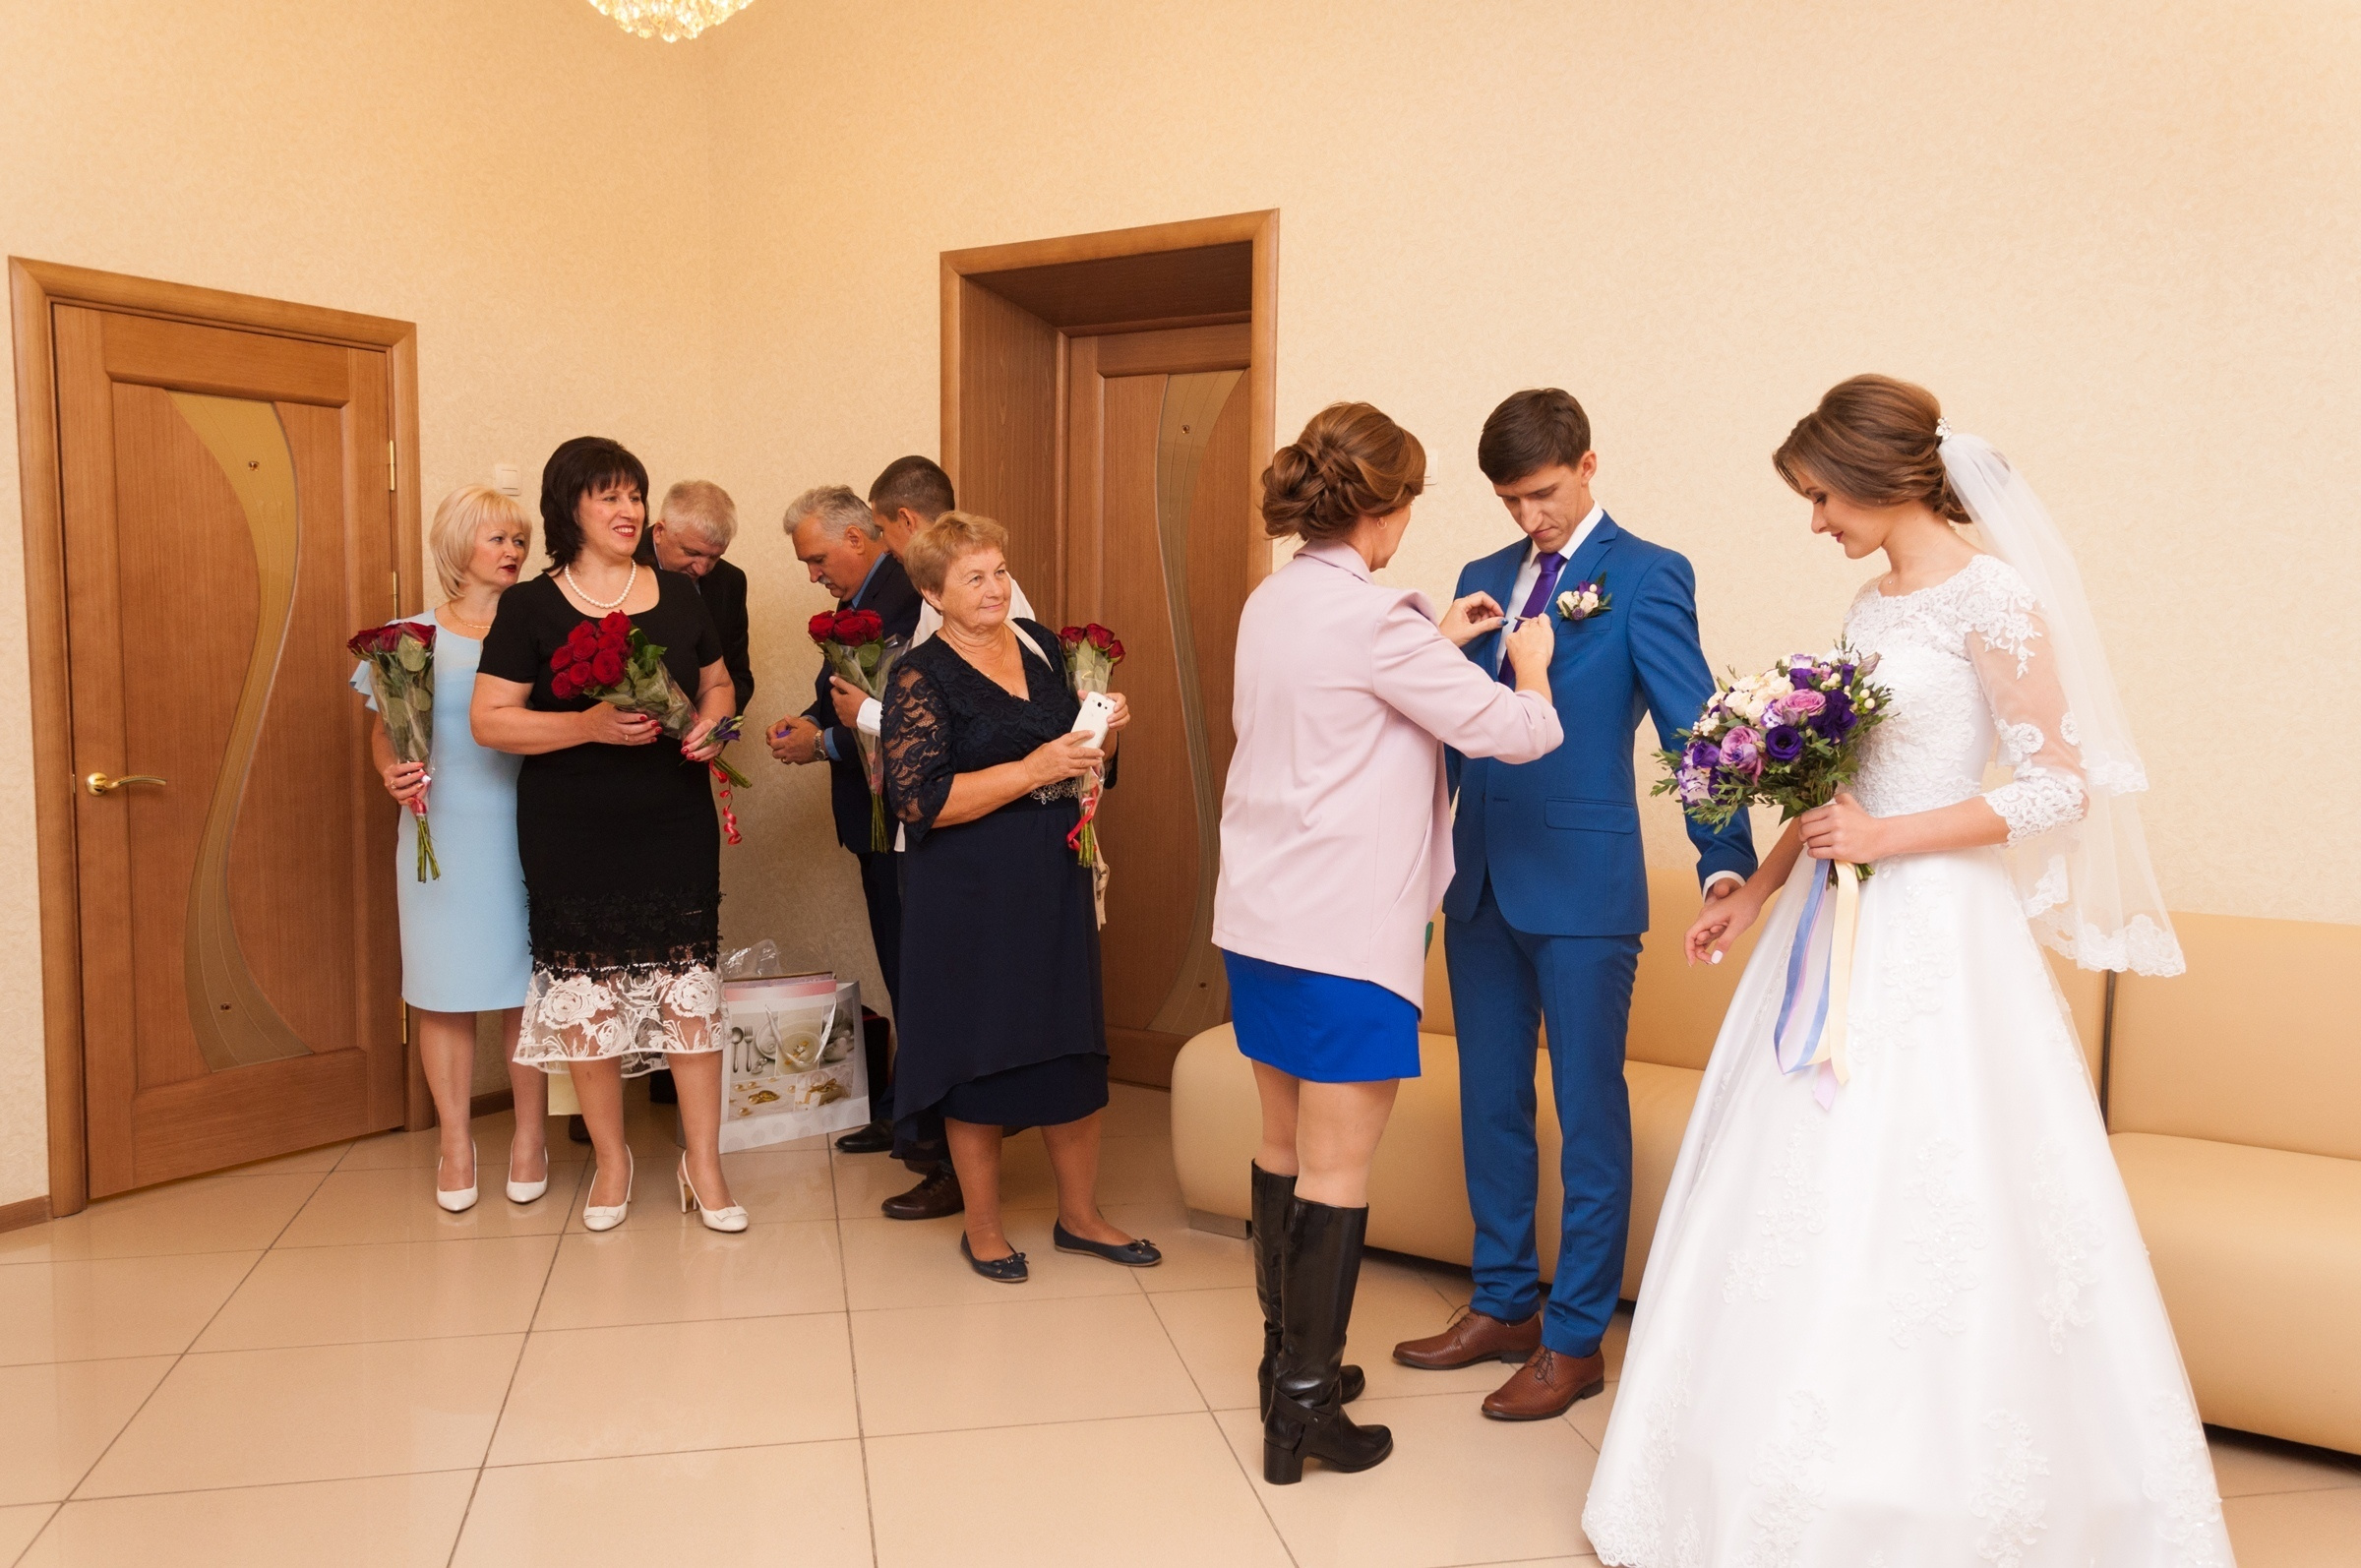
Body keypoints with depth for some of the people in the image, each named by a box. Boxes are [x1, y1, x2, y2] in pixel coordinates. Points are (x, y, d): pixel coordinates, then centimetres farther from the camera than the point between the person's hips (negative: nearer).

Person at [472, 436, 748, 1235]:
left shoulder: (679, 594, 7)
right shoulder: (531, 607, -2)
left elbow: (718, 683, 19)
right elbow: (489, 720, -7)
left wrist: (711, 722, -4)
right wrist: (590, 726, -19)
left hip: (675, 828, 2)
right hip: (572, 838, -2)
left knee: (689, 985, 1)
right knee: (587, 997, 5)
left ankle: (703, 1163, 14)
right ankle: (612, 1158, 24)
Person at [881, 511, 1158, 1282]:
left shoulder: (1042, 645, 8)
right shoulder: (920, 676, -9)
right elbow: (919, 800, -19)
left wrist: (1105, 730, -1)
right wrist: (1032, 769, -23)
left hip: (1055, 879, 6)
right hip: (969, 898, -5)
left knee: (1073, 1046, 11)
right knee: (980, 1054, 6)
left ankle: (1080, 1215, 28)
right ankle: (983, 1227, 24)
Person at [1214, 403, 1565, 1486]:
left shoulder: (1273, 602, 8)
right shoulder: (1369, 617, -17)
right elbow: (1515, 731, -12)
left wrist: (1436, 644, 22)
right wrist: (1529, 669, 9)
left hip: (1260, 917, 9)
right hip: (1343, 932, -9)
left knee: (1284, 1142, 18)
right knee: (1338, 1168, 1)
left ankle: (1286, 1357, 31)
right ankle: (1304, 1408, 10)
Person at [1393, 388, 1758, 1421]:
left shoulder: (1647, 577, -4)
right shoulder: (1482, 578, 14)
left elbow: (1692, 724, -11)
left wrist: (1727, 862, -21)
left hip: (1583, 883, -6)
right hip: (1481, 881, 6)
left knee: (1588, 1115, 4)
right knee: (1490, 1105, 14)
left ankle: (1575, 1340, 17)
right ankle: (1504, 1308, 30)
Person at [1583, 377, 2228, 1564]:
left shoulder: (1991, 598, -11)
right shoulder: (1872, 606, 12)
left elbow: (2062, 788, -14)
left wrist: (1887, 838, -16)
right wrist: (1756, 890, 17)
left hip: (1934, 935, -8)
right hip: (1842, 927, 8)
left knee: (1909, 1209, -1)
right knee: (1800, 1203, 10)